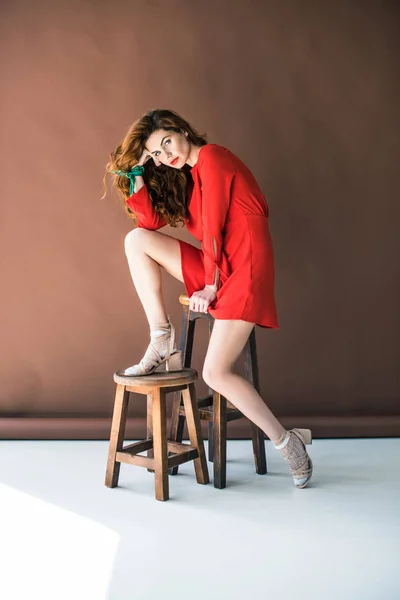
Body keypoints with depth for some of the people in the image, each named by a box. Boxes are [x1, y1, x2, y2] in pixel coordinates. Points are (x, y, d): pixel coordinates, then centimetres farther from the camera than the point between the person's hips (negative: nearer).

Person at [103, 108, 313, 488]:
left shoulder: (211, 157, -6)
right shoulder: (185, 174, 19)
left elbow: (212, 226, -10)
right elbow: (150, 221, 10)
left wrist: (210, 285, -10)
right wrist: (136, 175, 5)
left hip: (243, 267, -8)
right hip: (216, 268, 8)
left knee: (216, 374, -14)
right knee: (136, 239, -4)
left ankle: (287, 442, 2)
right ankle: (162, 341, -5)